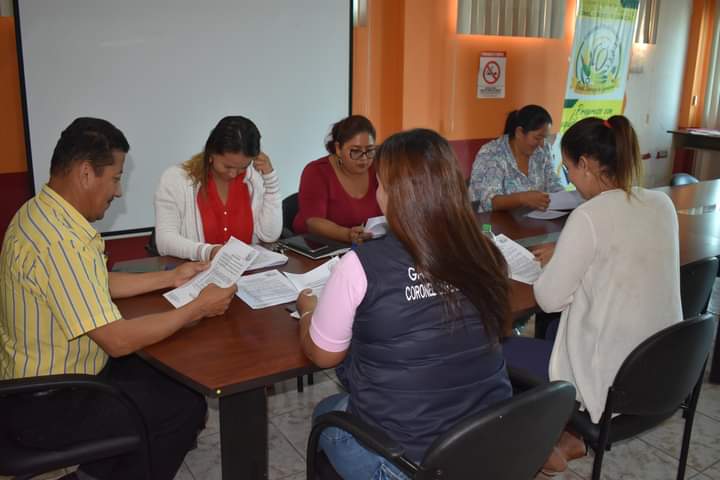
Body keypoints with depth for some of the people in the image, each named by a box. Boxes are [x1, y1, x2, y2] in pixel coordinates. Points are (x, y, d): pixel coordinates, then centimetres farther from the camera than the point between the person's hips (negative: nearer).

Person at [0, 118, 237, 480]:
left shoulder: (40, 212, 2)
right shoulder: (63, 241, -31)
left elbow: (98, 286, 13)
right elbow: (119, 340, -29)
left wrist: (169, 278, 9)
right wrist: (199, 308, -19)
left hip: (38, 378, 10)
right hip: (44, 406, -9)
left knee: (167, 376, 18)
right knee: (186, 406, -1)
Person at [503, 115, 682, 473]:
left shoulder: (589, 216, -23)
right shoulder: (662, 203, 0)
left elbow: (549, 299, -16)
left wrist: (553, 264, 3)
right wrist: (566, 254, 12)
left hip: (612, 380, -8)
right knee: (552, 330, 30)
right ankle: (564, 434, 34)